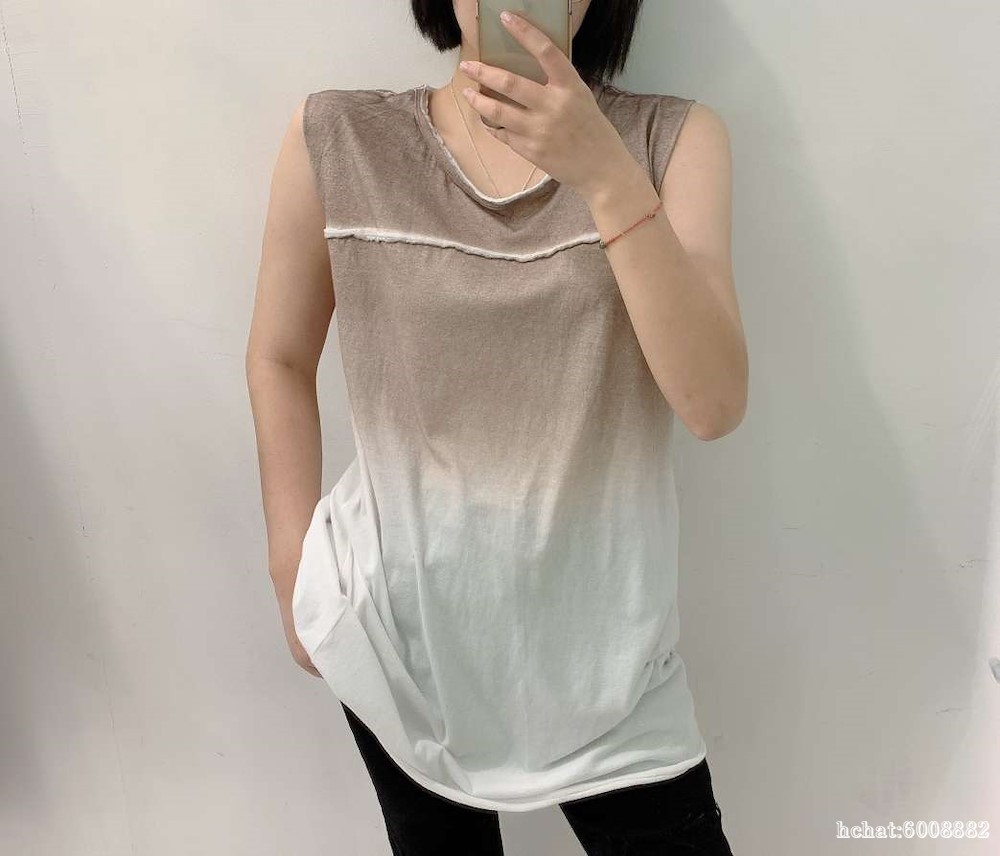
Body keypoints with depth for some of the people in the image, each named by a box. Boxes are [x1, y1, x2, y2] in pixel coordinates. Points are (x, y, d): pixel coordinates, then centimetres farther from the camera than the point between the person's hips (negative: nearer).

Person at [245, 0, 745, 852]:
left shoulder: (675, 140, -6)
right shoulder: (338, 140, -6)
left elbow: (714, 404, -15)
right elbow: (281, 361, 4)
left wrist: (605, 174, -24)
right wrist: (293, 572, 4)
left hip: (599, 625, 0)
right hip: (401, 619, 1)